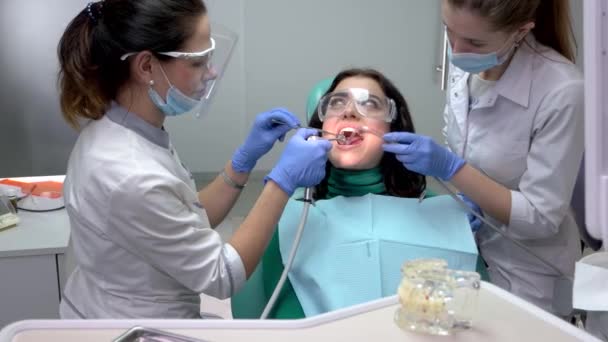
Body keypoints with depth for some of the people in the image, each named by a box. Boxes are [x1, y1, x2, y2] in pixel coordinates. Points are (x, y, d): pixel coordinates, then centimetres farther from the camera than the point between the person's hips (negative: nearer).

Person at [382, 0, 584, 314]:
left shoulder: (561, 91, -27)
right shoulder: (464, 64, -8)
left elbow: (541, 218, -22)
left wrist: (451, 168, -29)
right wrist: (462, 192, -11)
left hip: (523, 270, -5)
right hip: (467, 248, 5)